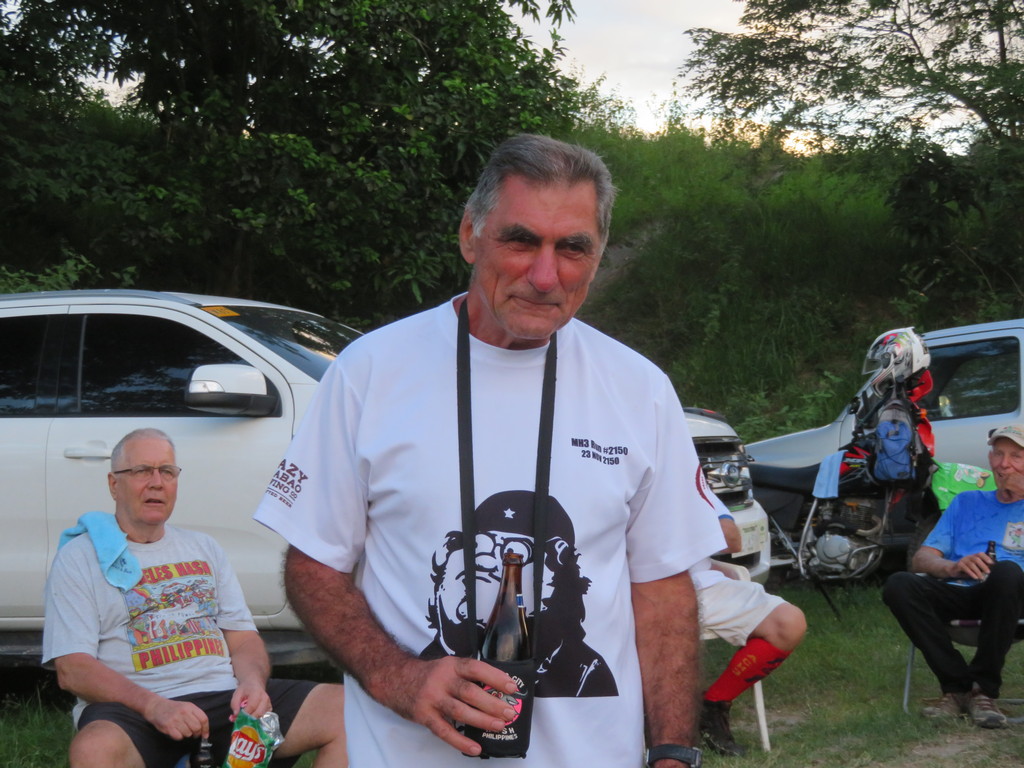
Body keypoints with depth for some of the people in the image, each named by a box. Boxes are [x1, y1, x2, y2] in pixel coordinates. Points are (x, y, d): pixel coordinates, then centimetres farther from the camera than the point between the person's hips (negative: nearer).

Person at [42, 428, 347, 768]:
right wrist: (154, 706, -19)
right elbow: (72, 669, -4)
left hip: (226, 696, 5)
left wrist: (253, 683, -7)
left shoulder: (205, 549, 23)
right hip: (134, 710, -4)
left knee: (346, 708, -17)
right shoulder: (78, 558, 7)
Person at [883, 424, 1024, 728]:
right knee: (898, 585, -28)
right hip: (956, 593, 3)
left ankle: (983, 690, -27)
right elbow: (921, 559, 16)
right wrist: (952, 567, -9)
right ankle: (957, 688, -23)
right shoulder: (966, 503, 29)